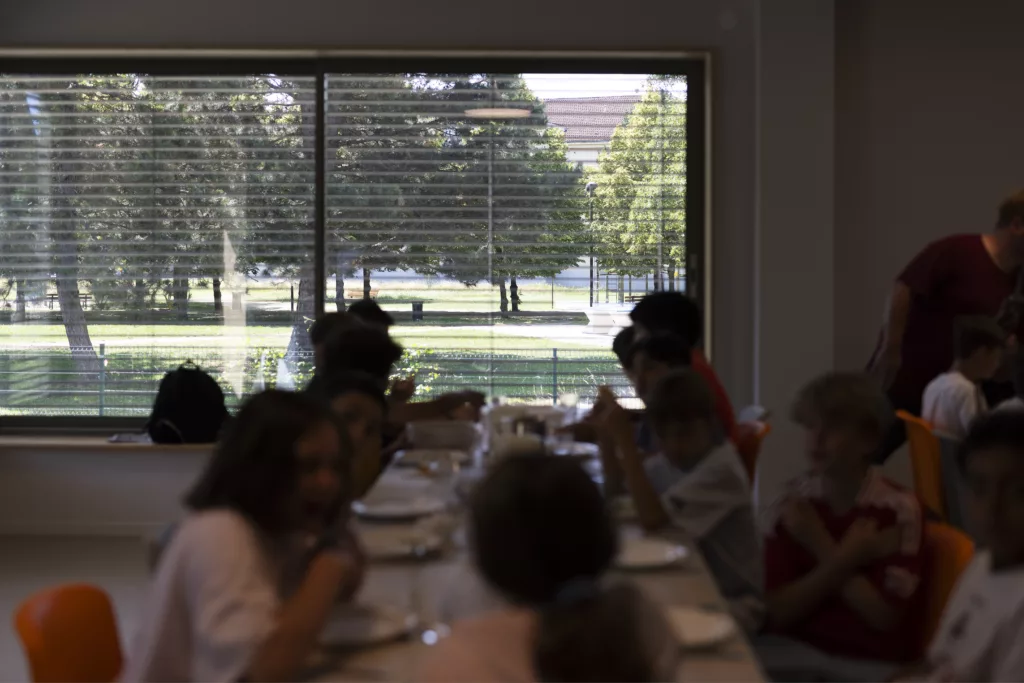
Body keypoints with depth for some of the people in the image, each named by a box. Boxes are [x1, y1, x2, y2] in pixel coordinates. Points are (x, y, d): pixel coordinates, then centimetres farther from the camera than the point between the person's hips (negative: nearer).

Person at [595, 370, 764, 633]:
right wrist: (608, 437, -12)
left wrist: (624, 436, -30)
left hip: (732, 601, -7)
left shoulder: (721, 469, -21)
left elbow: (653, 519, -30)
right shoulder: (664, 463, 3)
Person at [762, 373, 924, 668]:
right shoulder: (788, 507, 1)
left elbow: (886, 616, -11)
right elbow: (777, 613, -4)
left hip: (874, 664, -2)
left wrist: (822, 548, -12)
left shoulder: (900, 510, -7)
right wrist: (845, 558, -14)